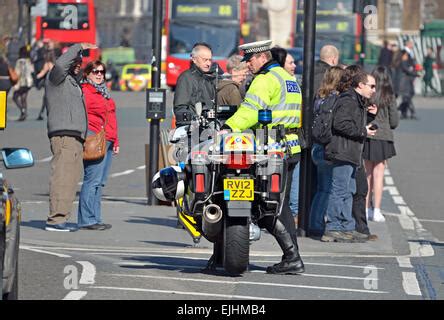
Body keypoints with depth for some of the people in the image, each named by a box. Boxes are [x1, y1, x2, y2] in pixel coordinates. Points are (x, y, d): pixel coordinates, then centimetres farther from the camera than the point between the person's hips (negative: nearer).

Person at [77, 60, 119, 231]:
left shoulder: (103, 92, 22)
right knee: (92, 180, -11)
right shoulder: (84, 91, -6)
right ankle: (86, 220, -10)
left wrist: (115, 141, 23)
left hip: (107, 142, 9)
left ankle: (94, 218, 12)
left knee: (99, 182, 9)